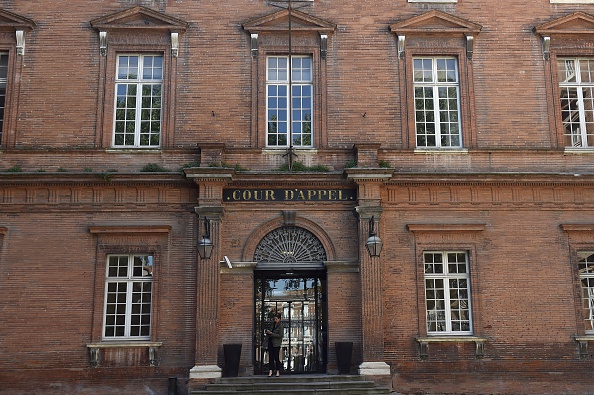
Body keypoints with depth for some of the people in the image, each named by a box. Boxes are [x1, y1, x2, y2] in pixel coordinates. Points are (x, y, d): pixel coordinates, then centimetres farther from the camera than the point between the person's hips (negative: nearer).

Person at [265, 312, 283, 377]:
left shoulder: (280, 326, -10)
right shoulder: (274, 324, 12)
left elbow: (280, 335, -16)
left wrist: (271, 333, -17)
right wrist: (268, 332, 2)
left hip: (276, 343, -7)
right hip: (271, 342, 7)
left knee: (276, 357, -1)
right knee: (271, 357, 1)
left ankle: (278, 371, 10)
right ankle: (271, 371, 1)